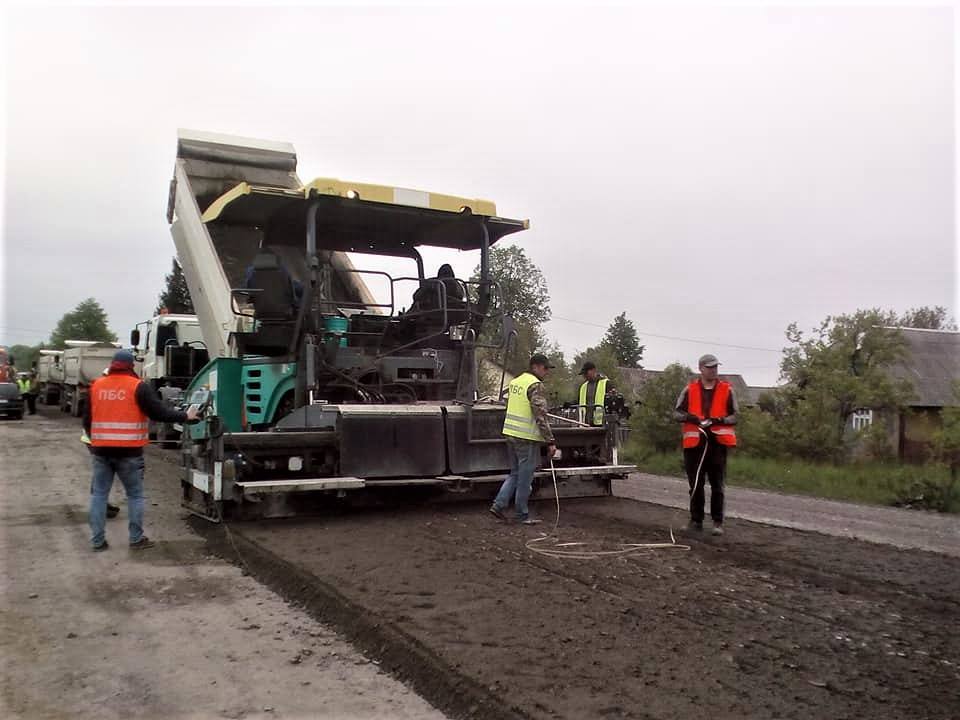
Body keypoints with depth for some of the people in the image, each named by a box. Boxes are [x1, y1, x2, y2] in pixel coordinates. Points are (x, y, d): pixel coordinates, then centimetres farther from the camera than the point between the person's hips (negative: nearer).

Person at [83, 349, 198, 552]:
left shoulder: (96, 386, 7)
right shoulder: (138, 386, -7)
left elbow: (87, 419, 14)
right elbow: (159, 413, -9)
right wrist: (185, 416, 4)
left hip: (101, 450, 4)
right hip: (129, 451, -4)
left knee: (99, 494, 12)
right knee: (135, 495, 8)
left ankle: (98, 540, 14)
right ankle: (137, 539, 12)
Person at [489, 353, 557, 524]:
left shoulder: (515, 382, 12)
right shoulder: (536, 385, -14)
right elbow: (541, 415, -20)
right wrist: (550, 441, -18)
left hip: (510, 434, 8)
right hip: (527, 437, -8)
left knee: (515, 473, 19)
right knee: (525, 478, 3)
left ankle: (499, 504, 11)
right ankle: (522, 515, 12)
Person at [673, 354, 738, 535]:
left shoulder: (726, 390, 6)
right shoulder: (689, 390, 7)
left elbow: (735, 415, 8)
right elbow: (676, 413, 9)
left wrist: (721, 420, -10)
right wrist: (688, 417, -11)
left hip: (718, 441, -1)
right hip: (694, 441, 1)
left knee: (717, 485, 1)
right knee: (695, 484, 7)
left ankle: (718, 522, 10)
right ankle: (696, 520, 19)